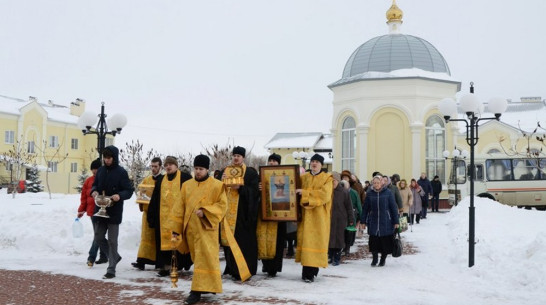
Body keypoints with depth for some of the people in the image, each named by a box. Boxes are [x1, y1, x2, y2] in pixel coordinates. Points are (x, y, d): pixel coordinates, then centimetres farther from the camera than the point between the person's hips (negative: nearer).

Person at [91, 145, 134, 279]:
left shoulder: (121, 172, -9)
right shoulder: (101, 170, 6)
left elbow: (129, 191, -8)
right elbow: (95, 184, 17)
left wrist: (119, 196, -27)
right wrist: (94, 191, -6)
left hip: (114, 212, -6)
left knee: (112, 241, -1)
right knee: (98, 238, 12)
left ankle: (111, 269, 6)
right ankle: (114, 256, 34)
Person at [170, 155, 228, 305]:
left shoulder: (217, 185, -3)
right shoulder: (186, 185, 10)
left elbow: (222, 205, -7)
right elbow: (180, 207, 9)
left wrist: (205, 212, -19)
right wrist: (176, 228, 4)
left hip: (206, 228, -5)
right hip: (190, 228, 5)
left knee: (204, 258, -9)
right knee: (198, 258, 11)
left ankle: (198, 290, -10)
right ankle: (208, 285, 24)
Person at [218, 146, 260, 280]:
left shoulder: (251, 172, 2)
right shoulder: (224, 171, 14)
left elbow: (254, 191, -6)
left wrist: (240, 188, -18)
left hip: (243, 212, -4)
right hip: (228, 211, 4)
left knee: (242, 240, -7)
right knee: (228, 238, 5)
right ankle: (231, 267, 16)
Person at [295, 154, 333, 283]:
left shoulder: (327, 178, 4)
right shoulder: (303, 177, 13)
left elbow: (325, 194, -11)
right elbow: (296, 191, 16)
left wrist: (305, 193, -13)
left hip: (319, 215, -2)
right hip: (305, 214, 3)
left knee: (315, 241, -6)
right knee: (305, 240, -3)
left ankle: (310, 273, -2)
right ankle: (307, 271, 1)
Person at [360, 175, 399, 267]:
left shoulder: (388, 193, -3)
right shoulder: (370, 194, 3)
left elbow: (393, 207, 0)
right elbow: (365, 208, 7)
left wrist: (396, 221, -1)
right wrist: (363, 221, 6)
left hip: (386, 223, -1)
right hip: (373, 223, 1)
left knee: (385, 242, 5)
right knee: (374, 241, 1)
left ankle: (383, 259, 22)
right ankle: (374, 258, 18)